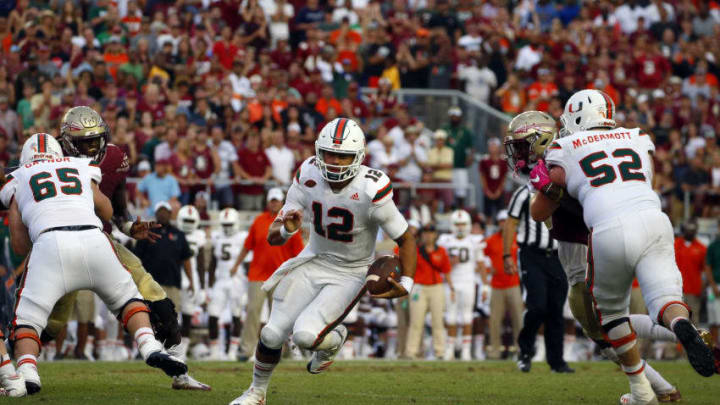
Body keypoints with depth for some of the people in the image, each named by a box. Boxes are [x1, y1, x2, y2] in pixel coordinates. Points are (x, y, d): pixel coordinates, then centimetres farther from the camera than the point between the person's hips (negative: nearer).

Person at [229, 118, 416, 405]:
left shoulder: (371, 190, -26)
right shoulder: (308, 177, -14)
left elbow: (406, 240, -14)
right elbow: (273, 238, -8)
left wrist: (406, 285, -27)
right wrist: (286, 230, -32)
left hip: (350, 274, -4)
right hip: (313, 262, 4)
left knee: (306, 335, -22)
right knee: (273, 334, -3)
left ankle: (334, 339, 16)